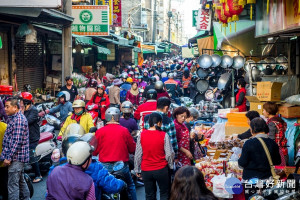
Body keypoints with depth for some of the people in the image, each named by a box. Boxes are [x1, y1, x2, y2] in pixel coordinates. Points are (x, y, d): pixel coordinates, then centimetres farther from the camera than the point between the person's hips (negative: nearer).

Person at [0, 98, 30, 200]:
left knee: (13, 184, -9)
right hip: (18, 157, 10)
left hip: (16, 157, -10)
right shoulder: (13, 118, 15)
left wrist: (9, 157, -21)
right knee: (21, 180, 19)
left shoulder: (19, 119, -17)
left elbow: (17, 141, -22)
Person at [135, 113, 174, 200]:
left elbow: (138, 155, 0)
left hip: (146, 170, 3)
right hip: (161, 169, -2)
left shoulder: (142, 135, -4)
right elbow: (169, 154, -7)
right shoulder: (164, 135, -10)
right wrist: (171, 166, 10)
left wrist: (137, 169, 10)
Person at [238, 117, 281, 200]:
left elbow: (242, 163, -13)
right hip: (267, 177, 4)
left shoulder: (249, 143, -16)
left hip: (250, 178, -4)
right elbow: (278, 162, 7)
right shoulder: (272, 143, -4)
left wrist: (239, 159, 8)